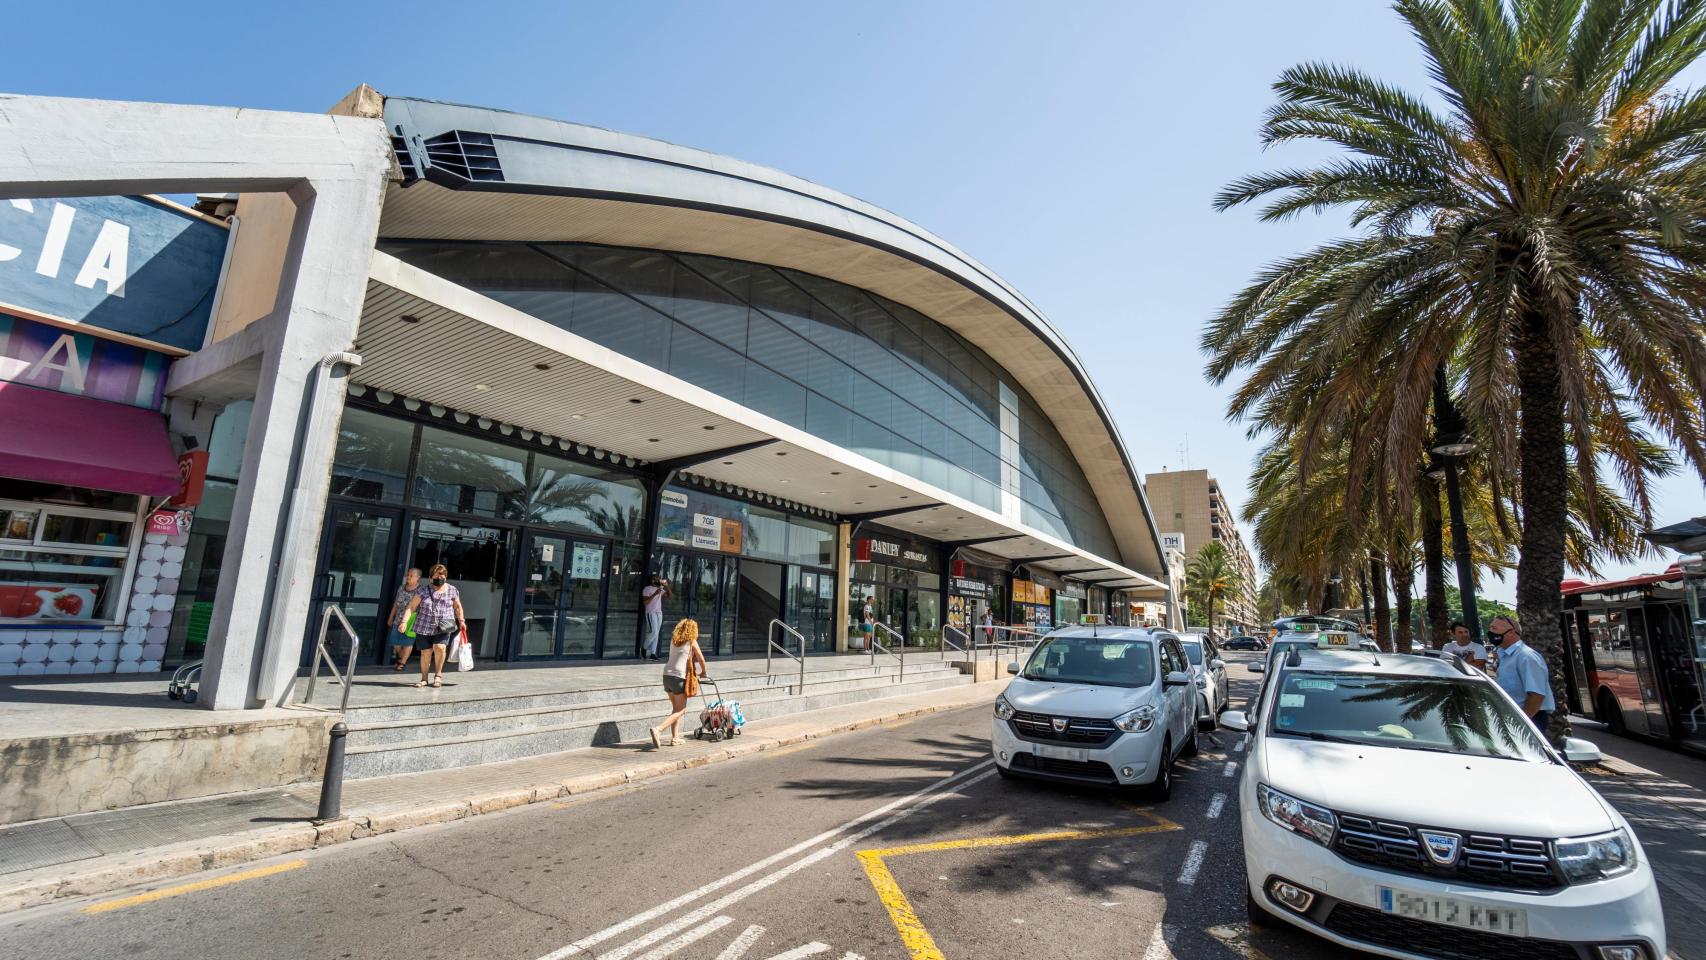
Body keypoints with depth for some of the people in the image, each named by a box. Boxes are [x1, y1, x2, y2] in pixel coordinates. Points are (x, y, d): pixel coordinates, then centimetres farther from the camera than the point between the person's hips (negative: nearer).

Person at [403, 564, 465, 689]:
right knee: (426, 652, 2)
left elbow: (457, 606, 17)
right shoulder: (423, 590, -1)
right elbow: (412, 606, -3)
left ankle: (438, 674, 3)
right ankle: (424, 679, 21)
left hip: (443, 628, 0)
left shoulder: (451, 590, 5)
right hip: (424, 627, 0)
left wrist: (461, 620, 14)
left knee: (440, 647, -19)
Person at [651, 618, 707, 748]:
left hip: (667, 675, 7)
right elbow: (701, 659, 7)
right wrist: (703, 672, 27)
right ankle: (658, 729, -19)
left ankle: (675, 738, 19)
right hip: (679, 677, -6)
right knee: (680, 711, 0)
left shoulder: (673, 640, 16)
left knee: (676, 708, 19)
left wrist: (694, 672, 37)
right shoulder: (692, 641, 0)